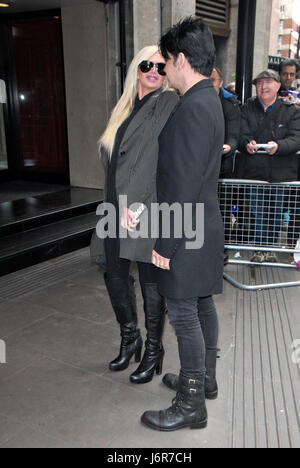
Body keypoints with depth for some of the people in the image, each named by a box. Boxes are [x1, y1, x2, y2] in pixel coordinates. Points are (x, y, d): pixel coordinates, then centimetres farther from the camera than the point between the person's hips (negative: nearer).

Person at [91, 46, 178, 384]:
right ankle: (130, 339, 34)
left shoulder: (168, 102, -3)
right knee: (114, 275, 12)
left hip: (148, 206, -7)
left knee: (150, 282, 3)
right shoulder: (125, 109, 18)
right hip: (118, 205, 7)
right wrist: (116, 203, 6)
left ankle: (153, 351, 23)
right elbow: (114, 159, 17)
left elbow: (155, 157, -14)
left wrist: (133, 202, -19)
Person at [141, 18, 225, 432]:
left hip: (187, 232, -10)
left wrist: (166, 243, -18)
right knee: (202, 305, 20)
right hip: (204, 226, 10)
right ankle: (205, 378, 38)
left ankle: (191, 406, 17)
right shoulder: (209, 100, 12)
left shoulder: (193, 109, -20)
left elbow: (184, 185, -24)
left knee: (183, 315, 0)